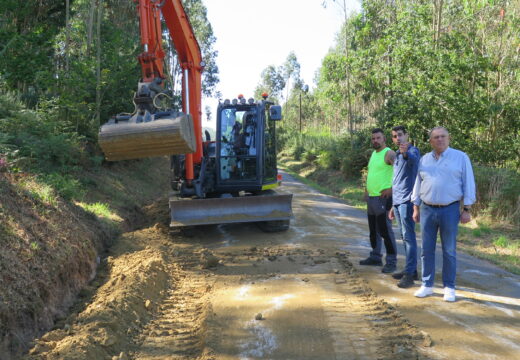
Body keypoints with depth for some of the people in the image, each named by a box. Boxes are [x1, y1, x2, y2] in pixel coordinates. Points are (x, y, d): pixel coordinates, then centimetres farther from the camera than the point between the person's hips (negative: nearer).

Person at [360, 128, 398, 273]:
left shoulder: (389, 154, -12)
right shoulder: (373, 154, 16)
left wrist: (392, 188, -24)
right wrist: (367, 190, 18)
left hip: (383, 198, -9)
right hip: (371, 197, 9)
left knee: (385, 230, -7)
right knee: (373, 230, 16)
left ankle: (391, 261, 0)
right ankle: (375, 257, 27)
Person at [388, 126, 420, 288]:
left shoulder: (413, 151, -8)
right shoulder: (397, 155, 19)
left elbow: (413, 160, -36)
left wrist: (406, 153, -59)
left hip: (406, 201, -9)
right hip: (397, 201, 9)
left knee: (408, 236, -10)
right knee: (404, 237, 13)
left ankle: (409, 274, -9)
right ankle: (411, 270, 22)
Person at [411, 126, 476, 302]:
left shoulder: (460, 157, -1)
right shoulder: (424, 160, 9)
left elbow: (468, 184, -2)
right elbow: (417, 184, 13)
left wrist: (467, 209, -6)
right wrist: (416, 208, 10)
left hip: (450, 210, -3)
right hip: (427, 210, 3)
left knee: (449, 251, 4)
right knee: (427, 250, 7)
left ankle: (449, 287, 14)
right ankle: (427, 285, 17)